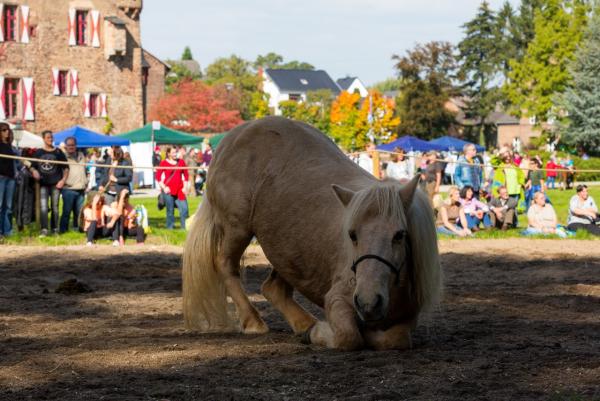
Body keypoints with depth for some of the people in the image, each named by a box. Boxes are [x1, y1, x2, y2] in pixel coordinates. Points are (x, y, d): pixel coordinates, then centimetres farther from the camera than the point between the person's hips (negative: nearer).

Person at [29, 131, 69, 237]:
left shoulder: (58, 152, 6)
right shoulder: (38, 153, 9)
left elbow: (66, 168, 7)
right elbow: (32, 166, 12)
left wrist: (63, 180, -5)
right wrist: (34, 171, -11)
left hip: (55, 184, 0)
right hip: (43, 184, 0)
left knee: (55, 207, 4)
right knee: (43, 207, -9)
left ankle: (55, 229, 11)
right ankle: (44, 230, -11)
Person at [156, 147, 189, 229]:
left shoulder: (181, 162, 9)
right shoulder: (164, 163, 1)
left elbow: (186, 175, 16)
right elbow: (158, 177, 1)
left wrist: (185, 187, 6)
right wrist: (164, 187, -7)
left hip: (180, 190, 3)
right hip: (168, 190, -3)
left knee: (184, 208, -6)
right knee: (170, 209, 0)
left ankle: (185, 226, 3)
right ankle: (170, 227, 10)